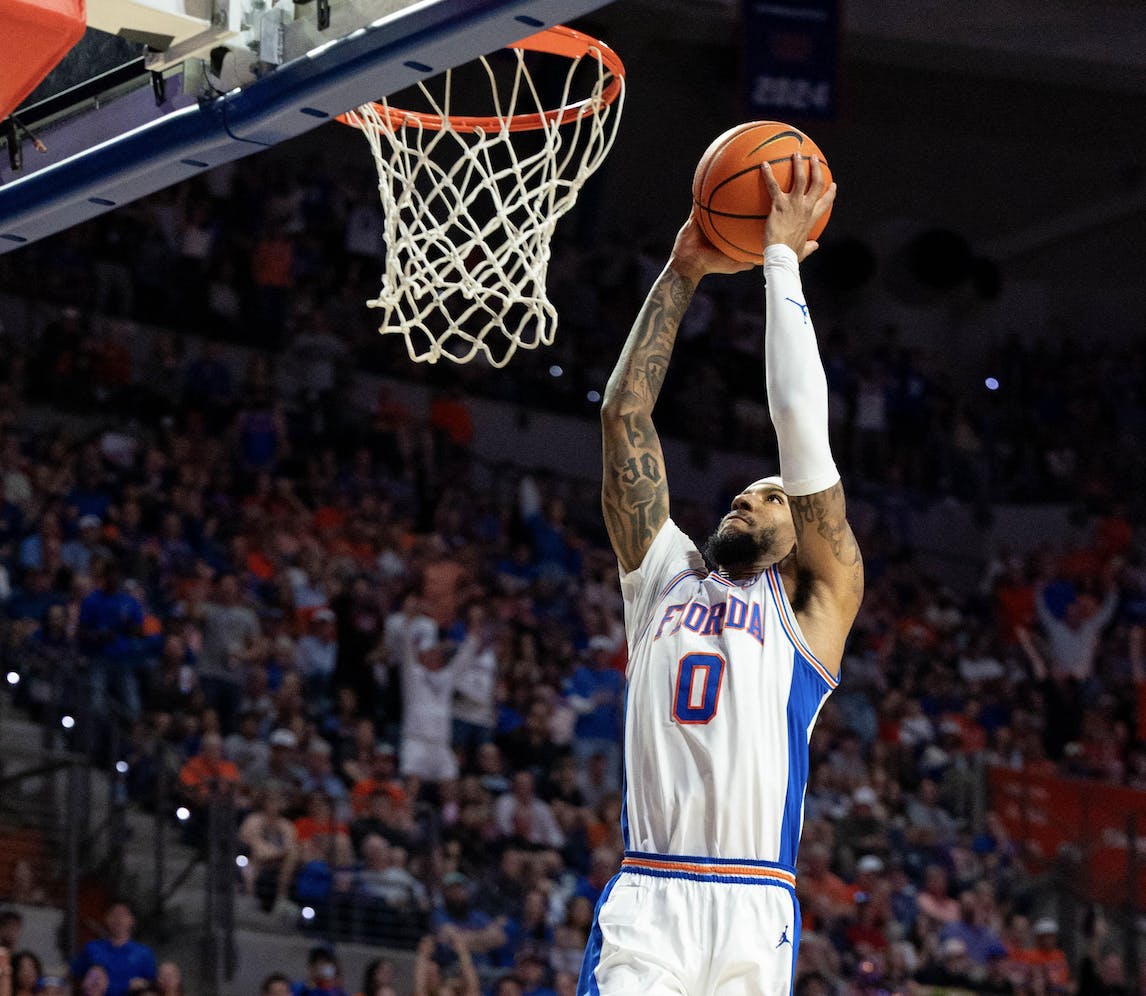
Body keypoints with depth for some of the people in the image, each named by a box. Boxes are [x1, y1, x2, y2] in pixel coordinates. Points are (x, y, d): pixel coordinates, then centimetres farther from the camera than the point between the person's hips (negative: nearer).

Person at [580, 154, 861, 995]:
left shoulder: (814, 602, 11)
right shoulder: (664, 575, 20)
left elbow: (802, 426, 4)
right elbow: (625, 413, 18)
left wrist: (781, 260, 9)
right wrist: (683, 273, 17)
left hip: (752, 915, -2)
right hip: (644, 900, 2)